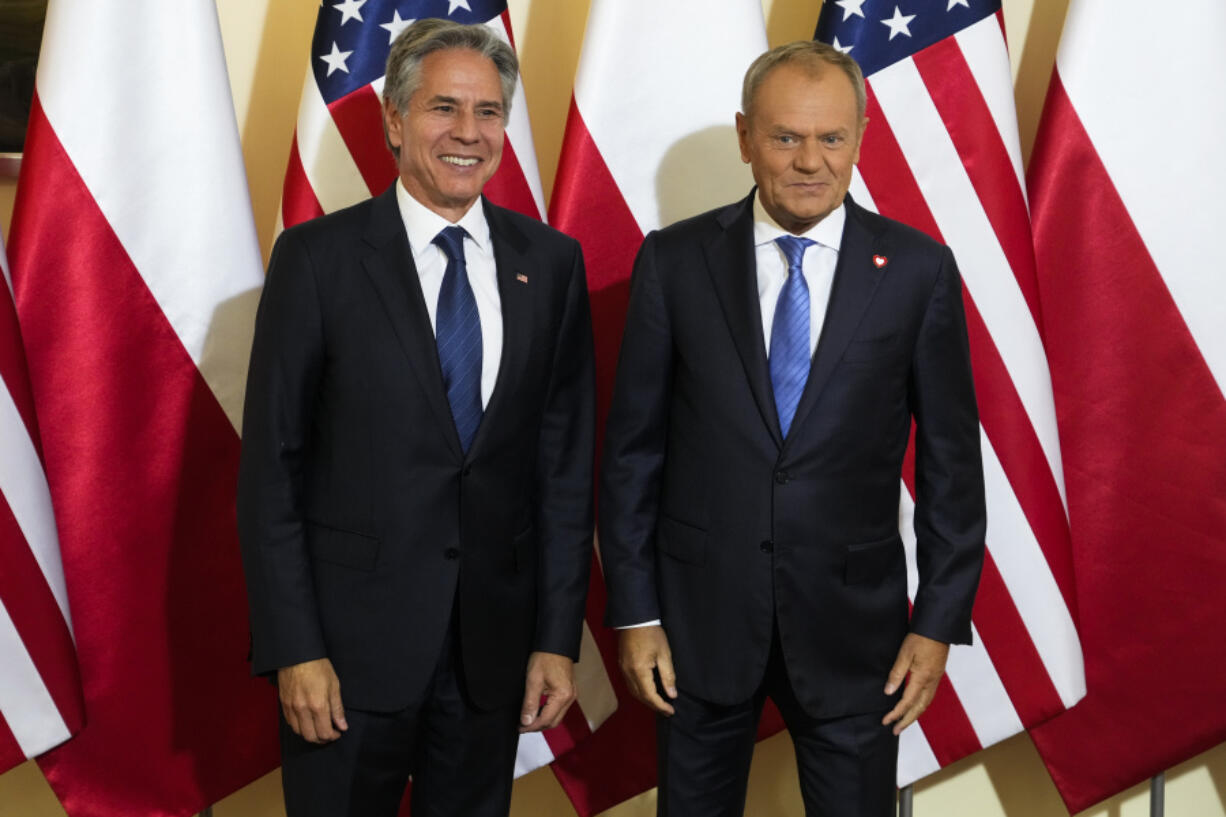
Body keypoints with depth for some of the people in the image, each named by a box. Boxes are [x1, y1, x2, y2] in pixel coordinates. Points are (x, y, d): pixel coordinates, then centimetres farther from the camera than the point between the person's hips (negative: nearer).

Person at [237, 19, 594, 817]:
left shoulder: (551, 261, 3)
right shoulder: (317, 257, -6)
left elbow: (567, 457, 4)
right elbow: (271, 466, -5)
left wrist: (558, 636, 2)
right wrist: (293, 650, -10)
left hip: (494, 638, 3)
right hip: (352, 635, -2)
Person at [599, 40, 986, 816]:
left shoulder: (917, 269, -4)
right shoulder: (674, 261, -3)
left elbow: (950, 457, 0)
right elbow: (632, 446, 0)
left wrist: (940, 622, -2)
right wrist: (635, 611, -2)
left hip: (852, 621, 0)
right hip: (700, 614, 1)